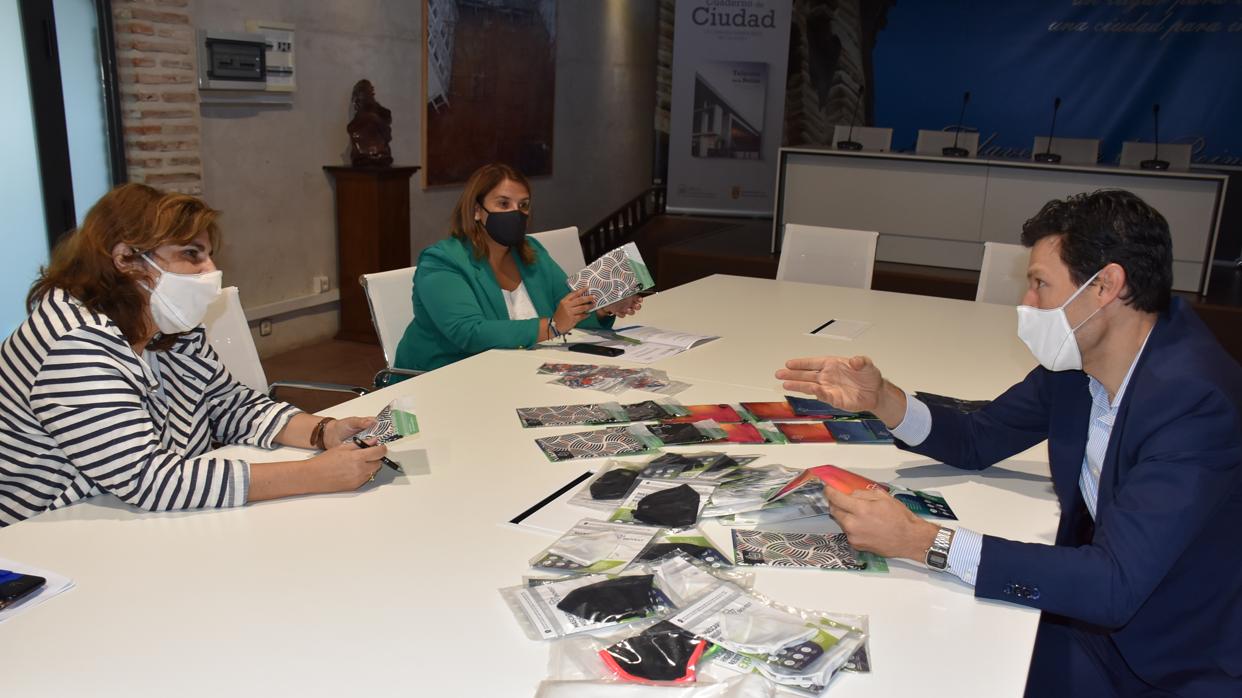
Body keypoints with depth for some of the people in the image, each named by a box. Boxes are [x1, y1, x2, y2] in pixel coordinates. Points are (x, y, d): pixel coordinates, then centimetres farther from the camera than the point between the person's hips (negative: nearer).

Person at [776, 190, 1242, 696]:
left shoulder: (1196, 398, -29)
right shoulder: (1077, 360, -6)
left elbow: (1114, 584, -35)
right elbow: (978, 441, 7)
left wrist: (924, 541, -37)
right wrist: (881, 399, -11)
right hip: (1097, 617, 6)